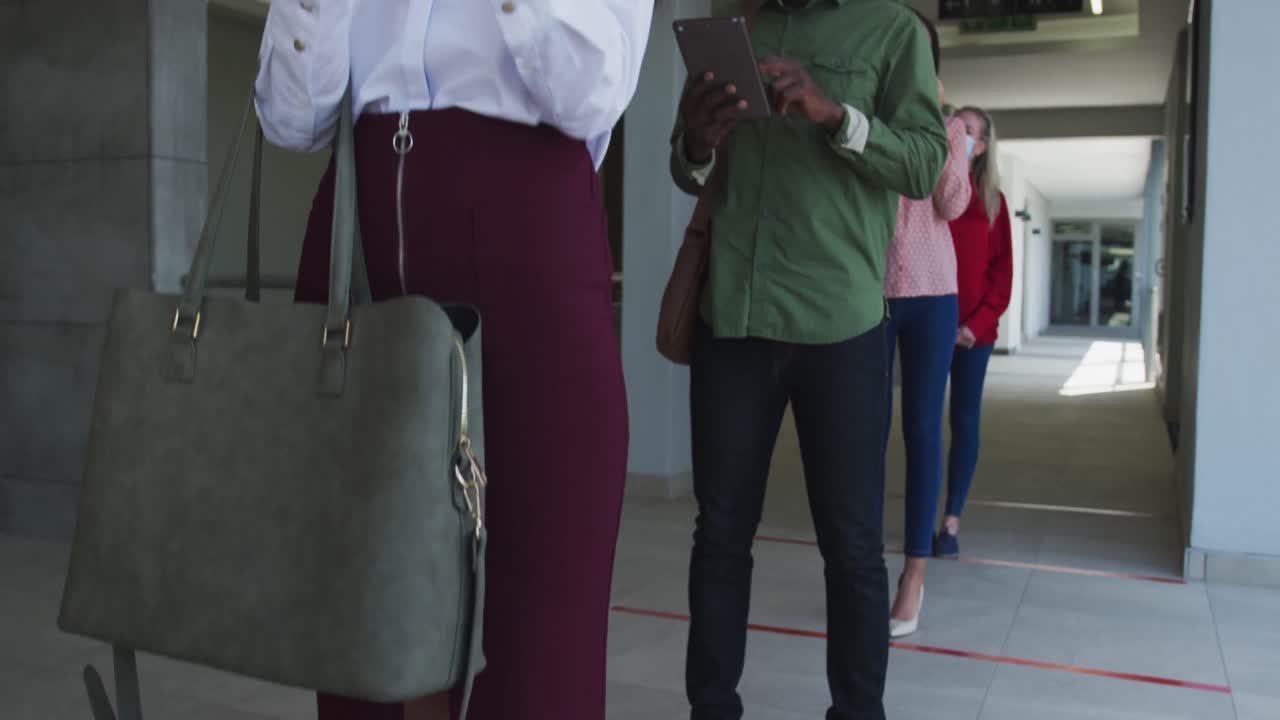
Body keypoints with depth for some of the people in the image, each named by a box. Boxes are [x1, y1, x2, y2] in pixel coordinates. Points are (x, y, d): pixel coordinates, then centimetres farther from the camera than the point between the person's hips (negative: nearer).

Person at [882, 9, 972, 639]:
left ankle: (915, 574, 6)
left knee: (923, 429, 1)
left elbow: (952, 206, -3)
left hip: (929, 292, 1)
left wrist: (941, 127, -8)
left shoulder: (947, 127, 8)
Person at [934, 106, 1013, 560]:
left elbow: (1001, 271, 3)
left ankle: (952, 522, 9)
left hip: (974, 329, 1)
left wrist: (977, 323, -9)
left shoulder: (991, 200, 6)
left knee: (965, 421, 3)